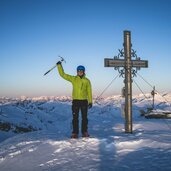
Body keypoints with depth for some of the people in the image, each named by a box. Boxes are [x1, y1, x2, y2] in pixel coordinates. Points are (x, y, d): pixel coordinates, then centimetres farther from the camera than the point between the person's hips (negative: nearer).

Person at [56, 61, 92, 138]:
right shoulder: (73, 79, 4)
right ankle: (75, 133, 7)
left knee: (84, 118, 7)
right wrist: (59, 65, -2)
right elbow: (62, 74, 4)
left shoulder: (87, 81, 4)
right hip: (75, 101, 0)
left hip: (84, 101, 0)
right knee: (75, 118, 1)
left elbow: (89, 92, 6)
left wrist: (90, 101, 1)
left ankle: (85, 132, 16)